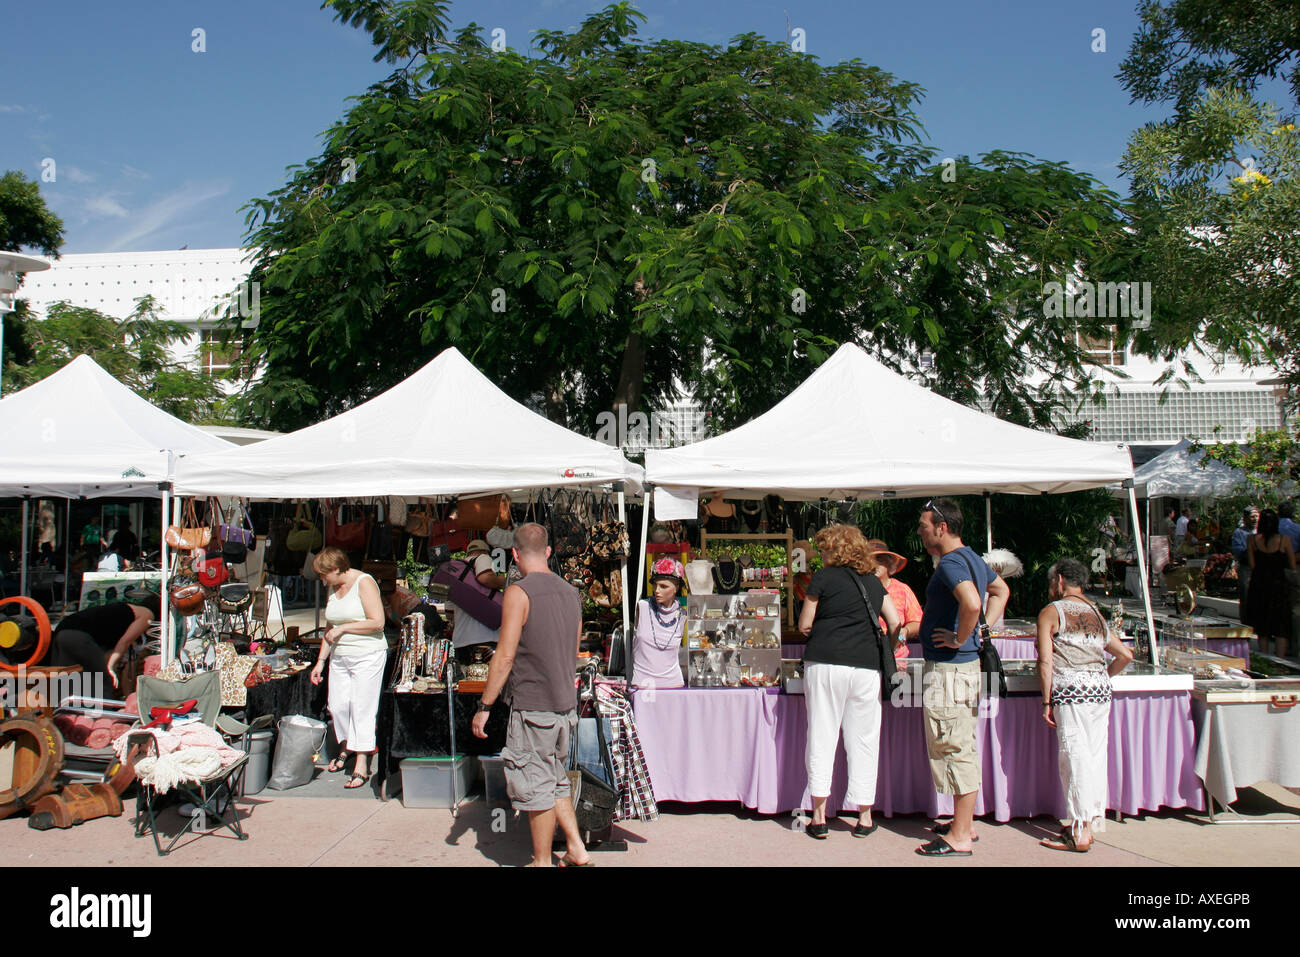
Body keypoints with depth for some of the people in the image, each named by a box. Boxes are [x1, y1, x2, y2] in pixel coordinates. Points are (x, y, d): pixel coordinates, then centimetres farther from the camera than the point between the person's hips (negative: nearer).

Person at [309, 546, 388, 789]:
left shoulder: (364, 583, -10)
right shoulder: (333, 588, 14)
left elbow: (377, 622, -18)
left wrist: (343, 628, -13)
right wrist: (321, 660, 17)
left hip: (367, 657, -7)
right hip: (339, 657, 7)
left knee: (361, 707, -8)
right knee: (337, 705, 4)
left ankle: (361, 766, -4)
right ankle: (345, 749, 28)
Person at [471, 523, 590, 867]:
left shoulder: (519, 593, -14)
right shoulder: (571, 592, 7)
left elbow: (505, 656, -16)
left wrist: (484, 707, -9)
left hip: (533, 708, -7)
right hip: (566, 706, 7)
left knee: (537, 789, 5)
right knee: (557, 782, 20)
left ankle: (542, 862, 15)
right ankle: (577, 850, 22)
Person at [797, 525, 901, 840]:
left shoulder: (824, 577, 2)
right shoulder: (874, 582, 14)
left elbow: (804, 625, 3)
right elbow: (896, 625, 11)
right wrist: (882, 654, 24)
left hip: (825, 663, -3)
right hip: (866, 668, 3)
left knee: (821, 737, 4)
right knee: (863, 741, 10)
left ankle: (819, 817, 6)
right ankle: (864, 817, 17)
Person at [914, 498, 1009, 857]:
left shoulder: (950, 563, -19)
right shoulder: (973, 559, 12)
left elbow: (971, 603, -37)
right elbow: (1001, 591, 28)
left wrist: (960, 638, -21)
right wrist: (983, 628, 17)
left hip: (948, 668, -10)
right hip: (967, 665, 10)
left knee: (953, 750, -4)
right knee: (963, 748, 17)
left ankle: (959, 838, 3)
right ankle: (964, 823, 28)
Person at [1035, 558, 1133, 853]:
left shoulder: (1051, 612, 3)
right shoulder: (1096, 614, 20)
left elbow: (1045, 661, -5)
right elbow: (1125, 655, 22)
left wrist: (1046, 702, -3)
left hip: (1071, 688, -6)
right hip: (1101, 690, 6)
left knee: (1076, 757, -6)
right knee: (1096, 755, 10)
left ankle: (1080, 833, -6)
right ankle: (1092, 818, 17)